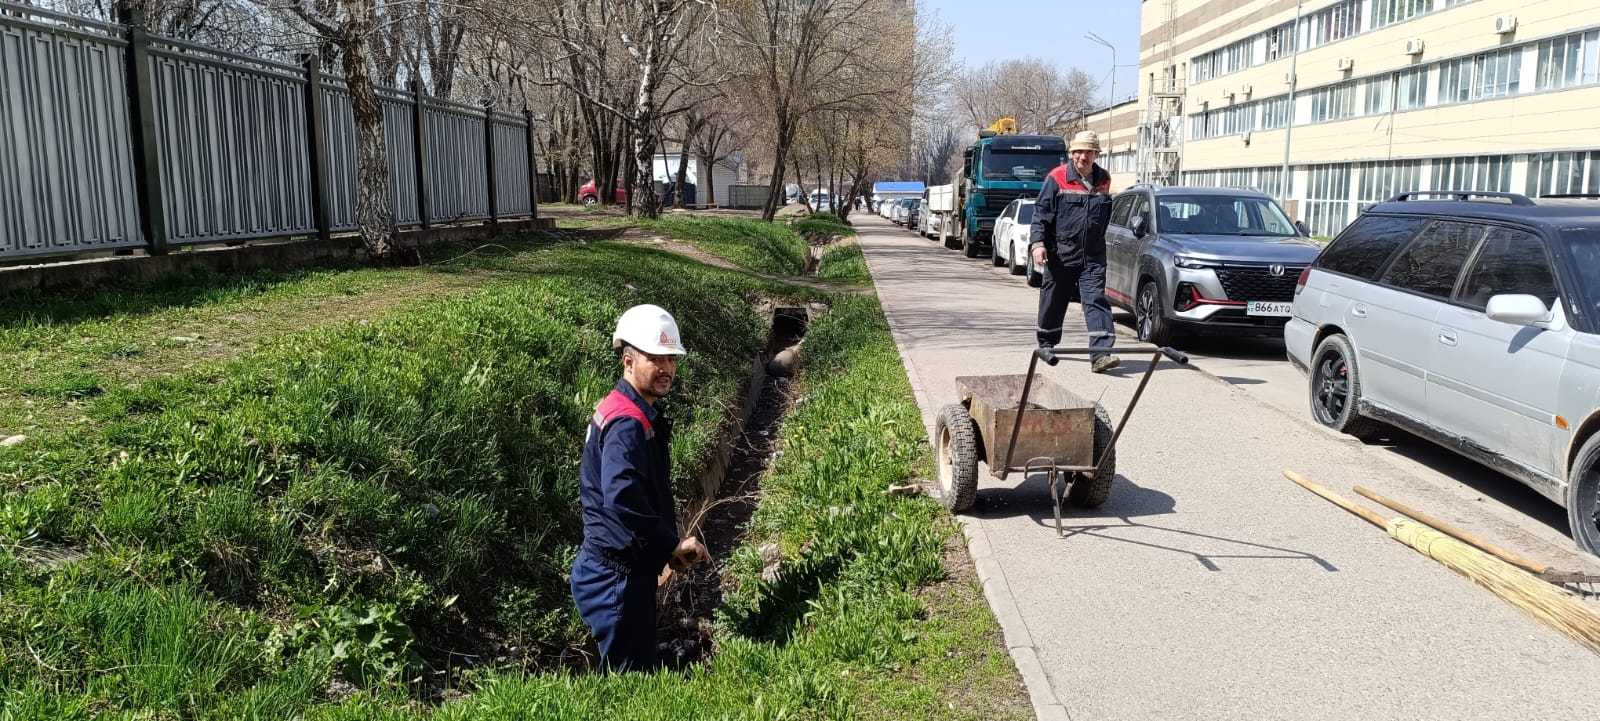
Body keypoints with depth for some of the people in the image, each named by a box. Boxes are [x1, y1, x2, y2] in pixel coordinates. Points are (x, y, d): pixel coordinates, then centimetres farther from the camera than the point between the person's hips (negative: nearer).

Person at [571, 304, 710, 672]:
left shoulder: (641, 415, 11)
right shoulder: (628, 423, -22)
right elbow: (622, 499, -36)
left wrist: (669, 543, 13)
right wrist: (671, 546, -26)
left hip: (625, 570, 10)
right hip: (617, 574, -10)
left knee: (640, 666, 22)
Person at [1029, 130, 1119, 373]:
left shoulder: (1103, 180, 9)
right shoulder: (1057, 178, -4)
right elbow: (1041, 213, -6)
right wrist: (1037, 242, -17)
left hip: (1093, 256, 2)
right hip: (1060, 254, -2)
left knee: (1096, 300, -10)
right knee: (1053, 302, 10)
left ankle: (1100, 354, -17)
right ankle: (1046, 345, 31)